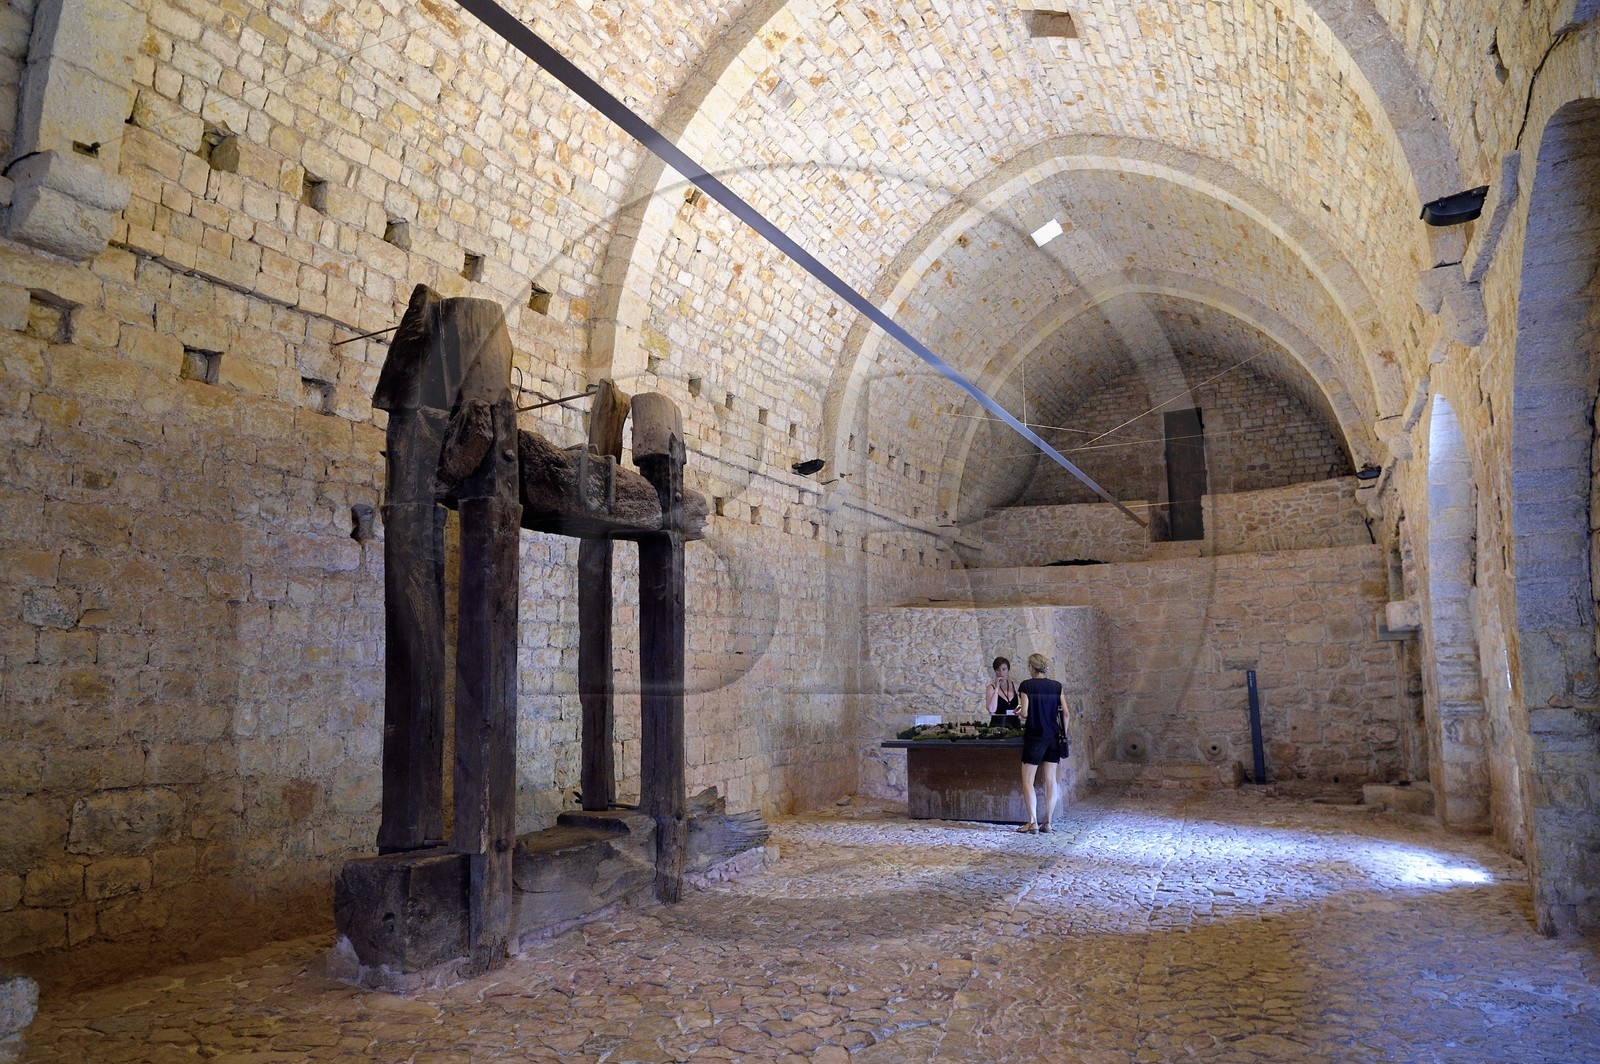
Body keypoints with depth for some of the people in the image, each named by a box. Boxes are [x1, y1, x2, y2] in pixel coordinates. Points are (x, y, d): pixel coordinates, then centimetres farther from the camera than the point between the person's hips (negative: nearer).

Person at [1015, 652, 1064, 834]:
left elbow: (1025, 712, -13)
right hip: (1053, 737, 5)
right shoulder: (1056, 686, 5)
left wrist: (1019, 713, 9)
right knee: (1050, 780, 8)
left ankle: (1033, 823, -3)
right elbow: (1066, 713, 4)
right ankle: (1047, 822, 10)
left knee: (1027, 781, 2)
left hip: (1035, 736, -4)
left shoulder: (1026, 685, -7)